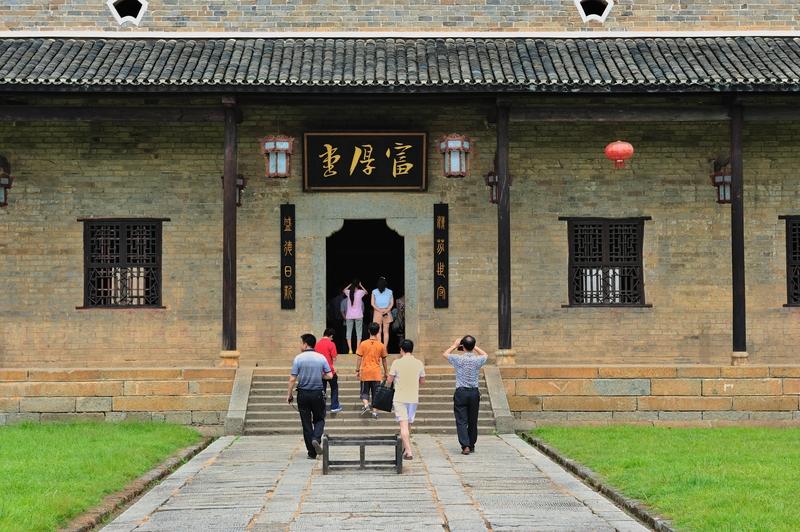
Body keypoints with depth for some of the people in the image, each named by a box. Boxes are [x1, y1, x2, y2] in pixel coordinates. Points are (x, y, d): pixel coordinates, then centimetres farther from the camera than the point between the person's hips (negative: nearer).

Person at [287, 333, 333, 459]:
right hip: (318, 393, 1)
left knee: (306, 422, 7)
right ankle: (316, 438, -13)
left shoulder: (298, 358, -7)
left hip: (303, 394, -1)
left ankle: (312, 452, 7)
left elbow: (292, 379, -7)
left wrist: (289, 394, 3)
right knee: (319, 419, 16)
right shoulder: (321, 358, -2)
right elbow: (330, 375, -1)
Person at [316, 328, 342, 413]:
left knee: (322, 390, 12)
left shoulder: (317, 344, 4)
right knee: (334, 388, 14)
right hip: (329, 370, -4)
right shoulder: (331, 344, -12)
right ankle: (334, 407, 13)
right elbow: (334, 359, -12)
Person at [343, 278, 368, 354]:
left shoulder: (348, 292, -2)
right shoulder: (360, 292, -6)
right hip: (358, 315, -1)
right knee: (359, 331, 5)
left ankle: (350, 349, 0)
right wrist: (361, 285, 17)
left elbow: (343, 291, 23)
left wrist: (350, 285, 18)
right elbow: (366, 292, 17)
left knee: (349, 331, 6)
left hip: (349, 316, 1)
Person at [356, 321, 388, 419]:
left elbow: (359, 358, -3)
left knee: (365, 392, 10)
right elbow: (384, 360, 7)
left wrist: (357, 370, 6)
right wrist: (385, 372, 18)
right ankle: (375, 411, 2)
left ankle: (366, 405, -13)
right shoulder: (381, 345, -1)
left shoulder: (363, 344, -5)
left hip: (365, 372, -1)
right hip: (376, 373, 1)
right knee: (375, 393, 6)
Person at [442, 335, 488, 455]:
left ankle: (465, 446, -16)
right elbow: (485, 355, 22)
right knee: (472, 421, 12)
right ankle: (471, 446, 20)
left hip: (461, 392, -2)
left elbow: (445, 354, 10)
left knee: (461, 420, -3)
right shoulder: (478, 360, -4)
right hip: (474, 392, 2)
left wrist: (454, 345, 19)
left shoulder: (459, 359, -10)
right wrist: (475, 347, 22)